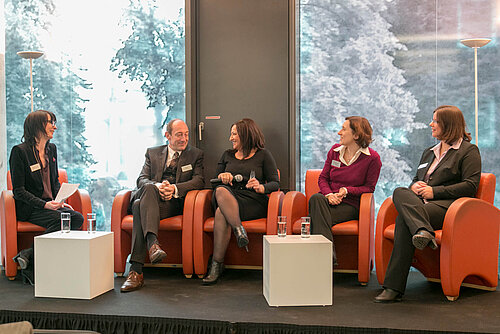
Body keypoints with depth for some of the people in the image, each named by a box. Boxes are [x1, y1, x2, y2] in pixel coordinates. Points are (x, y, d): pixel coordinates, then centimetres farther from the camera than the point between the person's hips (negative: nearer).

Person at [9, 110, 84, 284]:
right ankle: (31, 266, -18)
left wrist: (60, 201, 3)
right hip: (29, 208, -6)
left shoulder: (52, 149, 14)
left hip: (51, 204, 7)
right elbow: (19, 191, -10)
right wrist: (44, 205, -22)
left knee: (77, 218, -22)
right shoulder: (19, 151, -6)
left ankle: (29, 255, -21)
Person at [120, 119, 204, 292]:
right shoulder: (152, 152, 22)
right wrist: (157, 186, -15)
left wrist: (174, 188, -16)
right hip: (151, 197, 2)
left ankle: (136, 271, -45)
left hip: (175, 203, -2)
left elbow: (199, 181, 1)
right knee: (148, 189, -36)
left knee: (140, 206, -33)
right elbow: (141, 179, 9)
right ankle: (153, 243, -52)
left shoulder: (196, 154, 16)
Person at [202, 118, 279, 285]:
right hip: (229, 199, 4)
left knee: (221, 213, -34)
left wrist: (261, 187, -19)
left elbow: (275, 183, 3)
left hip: (254, 203, -4)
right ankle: (239, 230, -40)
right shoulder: (227, 155, 24)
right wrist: (222, 176, -2)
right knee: (221, 191, -35)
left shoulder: (263, 155, 11)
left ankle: (217, 264, -32)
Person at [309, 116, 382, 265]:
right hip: (329, 200, 4)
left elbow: (369, 187, 2)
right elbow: (323, 178, 13)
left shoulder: (372, 158, -1)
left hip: (350, 205, -4)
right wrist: (329, 194, -9)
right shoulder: (335, 150, 12)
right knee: (316, 198, -35)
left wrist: (347, 190, -14)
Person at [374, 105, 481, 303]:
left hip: (447, 206, -6)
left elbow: (470, 186, -4)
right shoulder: (429, 153, 31)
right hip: (420, 204, 6)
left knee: (404, 219, -34)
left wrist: (434, 191, -11)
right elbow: (416, 180, 32)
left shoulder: (469, 151, 8)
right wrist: (414, 186, 5)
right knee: (399, 193, -30)